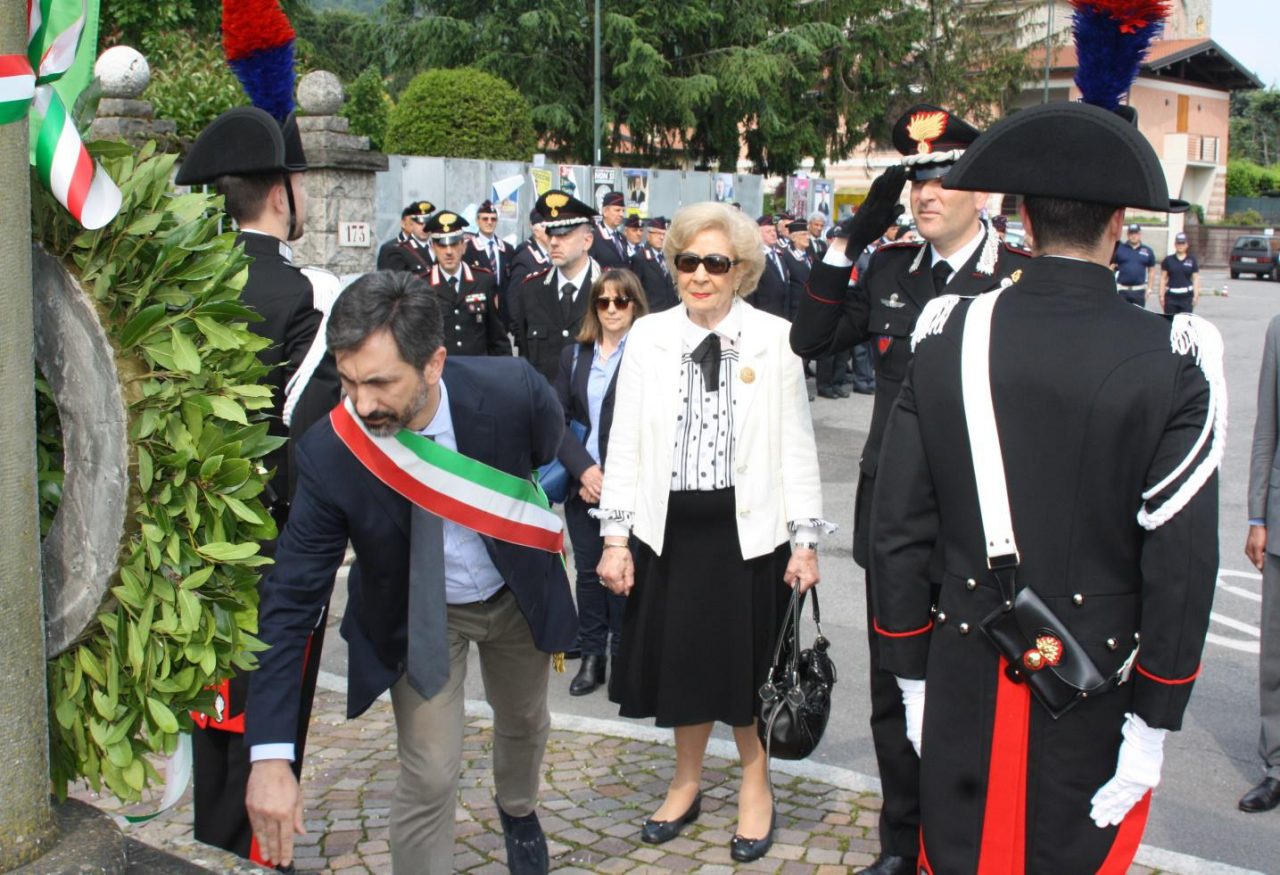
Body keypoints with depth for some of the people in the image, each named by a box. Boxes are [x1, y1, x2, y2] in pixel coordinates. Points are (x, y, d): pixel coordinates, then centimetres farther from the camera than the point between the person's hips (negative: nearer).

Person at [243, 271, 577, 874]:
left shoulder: (512, 391, -32)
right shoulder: (327, 454, -31)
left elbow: (555, 459, -5)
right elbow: (291, 600, -27)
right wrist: (270, 755, -31)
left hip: (518, 594, 2)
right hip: (417, 617, -2)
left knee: (525, 724, 25)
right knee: (429, 777, -8)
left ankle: (518, 812, 58)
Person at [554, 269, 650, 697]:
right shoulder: (573, 355, 9)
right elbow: (559, 420, 5)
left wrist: (613, 478, -14)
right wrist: (584, 470, -9)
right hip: (582, 483, 4)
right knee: (588, 570, 9)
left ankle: (624, 657, 16)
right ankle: (592, 656, 20)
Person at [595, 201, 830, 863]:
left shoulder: (774, 339, -5)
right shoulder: (648, 337, 1)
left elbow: (797, 445, -2)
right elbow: (624, 442, 4)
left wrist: (805, 541, -3)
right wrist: (615, 536, 0)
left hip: (749, 526, -2)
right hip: (669, 526, 2)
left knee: (747, 660, 9)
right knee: (680, 658, 13)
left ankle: (755, 784, 33)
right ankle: (686, 783, 35)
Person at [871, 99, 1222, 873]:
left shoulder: (948, 339, -6)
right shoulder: (1172, 363, -12)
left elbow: (899, 523, -2)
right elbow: (1183, 561, -12)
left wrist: (913, 677, 9)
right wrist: (1153, 722, -2)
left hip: (965, 689, 2)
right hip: (1096, 697, -1)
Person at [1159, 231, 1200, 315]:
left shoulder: (1192, 260, 7)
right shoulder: (1168, 260, 7)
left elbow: (1196, 279, 5)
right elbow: (1163, 279, 7)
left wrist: (1196, 296, -3)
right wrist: (1161, 295, 2)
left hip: (1187, 296, 0)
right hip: (1171, 296, 0)